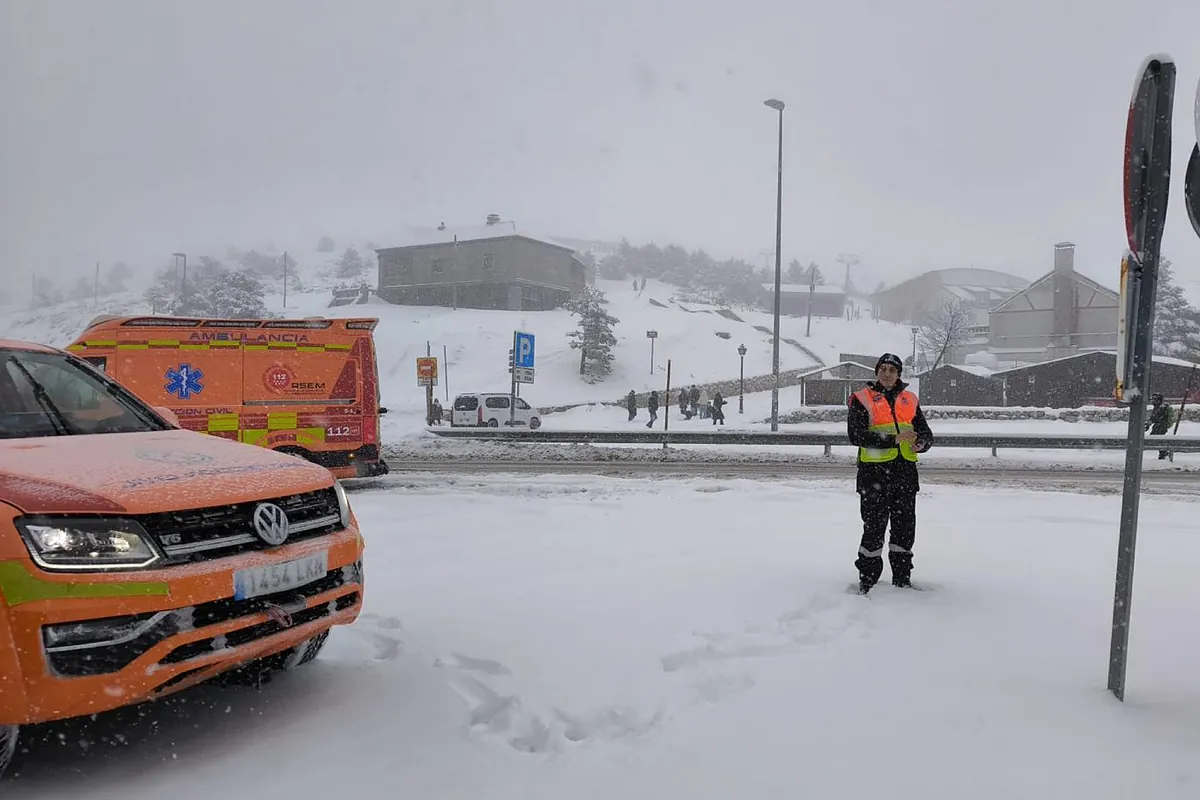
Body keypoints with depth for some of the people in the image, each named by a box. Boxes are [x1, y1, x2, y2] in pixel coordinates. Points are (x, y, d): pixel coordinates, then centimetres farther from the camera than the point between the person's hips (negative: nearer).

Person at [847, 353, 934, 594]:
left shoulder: (910, 400, 15)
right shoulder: (862, 399, -1)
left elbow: (926, 433, 15)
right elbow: (856, 434, -15)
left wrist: (920, 443, -10)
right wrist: (894, 439, -23)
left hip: (906, 472, 5)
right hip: (874, 474, -5)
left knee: (905, 527, 11)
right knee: (874, 529, -1)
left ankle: (902, 578, 25)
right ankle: (867, 579, 12)